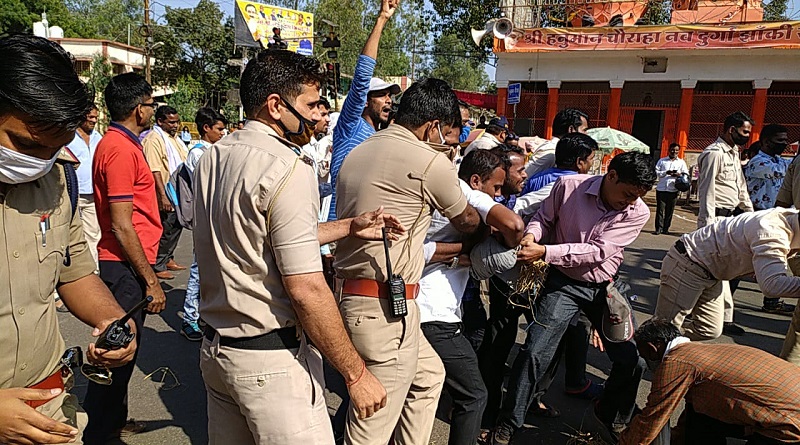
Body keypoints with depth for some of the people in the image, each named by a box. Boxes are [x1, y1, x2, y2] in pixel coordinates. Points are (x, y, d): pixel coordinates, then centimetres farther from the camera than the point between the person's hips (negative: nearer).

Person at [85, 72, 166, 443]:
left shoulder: (115, 143, 14)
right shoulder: (122, 149, -18)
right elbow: (121, 225, -22)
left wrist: (147, 272, 23)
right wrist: (150, 280, -18)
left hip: (122, 264, 10)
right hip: (126, 266, -10)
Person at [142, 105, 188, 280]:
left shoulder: (174, 138, 15)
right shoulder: (153, 140, -14)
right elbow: (155, 170, -21)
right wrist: (163, 196, -26)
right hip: (166, 197, -9)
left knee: (176, 227, 17)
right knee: (165, 230, -2)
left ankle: (168, 259, 31)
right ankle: (157, 267, 10)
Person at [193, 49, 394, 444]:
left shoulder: (212, 157, 7)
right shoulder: (287, 169, -19)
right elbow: (306, 289, -23)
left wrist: (349, 227, 15)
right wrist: (356, 374, -15)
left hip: (215, 345, 9)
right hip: (272, 360, -9)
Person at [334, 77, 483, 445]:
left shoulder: (358, 153, 12)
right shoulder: (431, 162, -12)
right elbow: (466, 222, 5)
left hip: (349, 293, 9)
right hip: (385, 307, -9)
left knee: (428, 375, 26)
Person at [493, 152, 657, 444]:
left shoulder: (638, 212, -12)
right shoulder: (568, 186, -15)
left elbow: (597, 251, -21)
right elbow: (544, 218, 1)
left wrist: (545, 252, -30)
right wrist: (532, 234, -23)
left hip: (606, 288, 3)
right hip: (564, 283, -2)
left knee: (631, 360, 3)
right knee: (534, 352, -11)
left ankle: (611, 417, 35)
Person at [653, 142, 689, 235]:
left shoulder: (681, 162, 15)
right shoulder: (662, 161, 12)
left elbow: (686, 174, 10)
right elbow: (656, 172, 3)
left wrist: (679, 175, -11)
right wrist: (666, 173, -11)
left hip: (673, 190, 1)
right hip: (661, 189, -1)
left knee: (670, 210, 3)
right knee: (660, 209, -4)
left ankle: (665, 229, 10)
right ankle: (659, 228, -1)